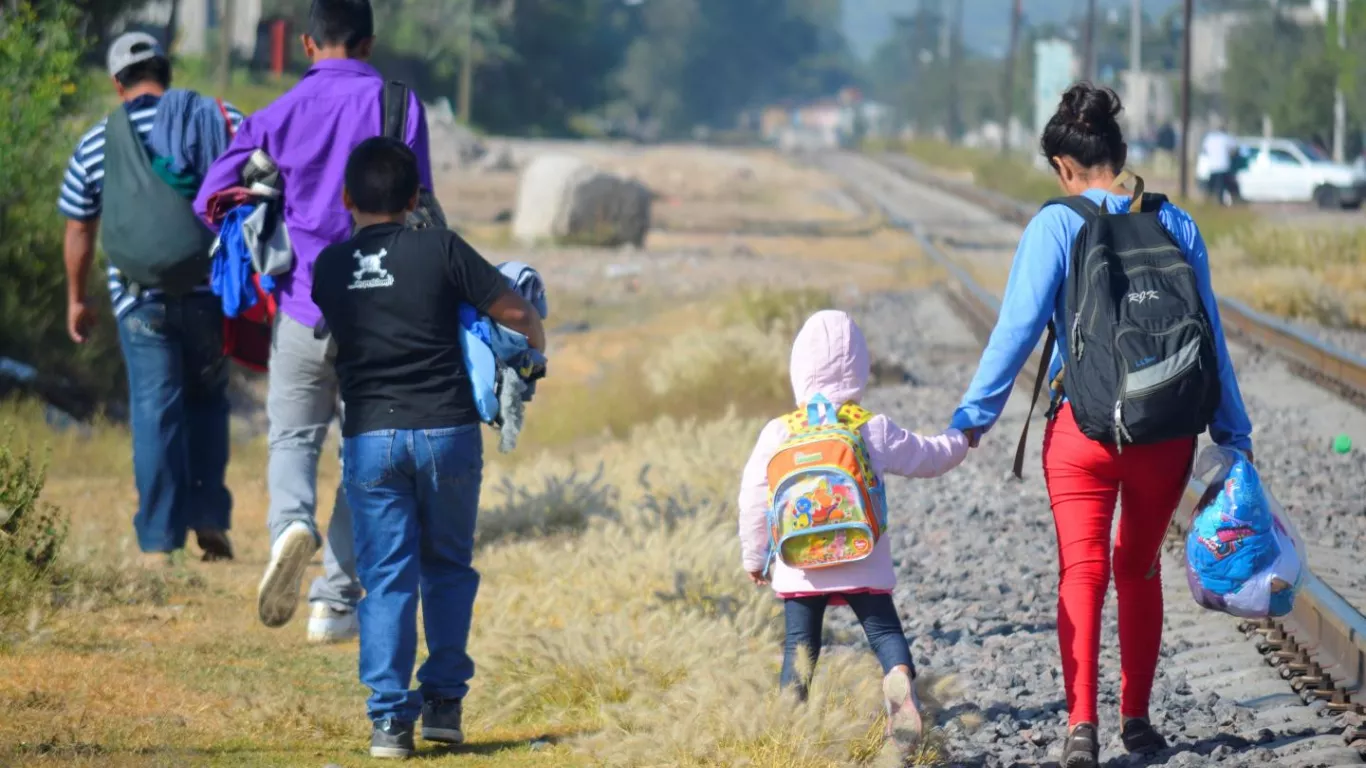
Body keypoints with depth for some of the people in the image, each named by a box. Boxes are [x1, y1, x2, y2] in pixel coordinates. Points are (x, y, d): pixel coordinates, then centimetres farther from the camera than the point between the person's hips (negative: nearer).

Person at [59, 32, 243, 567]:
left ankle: (159, 541, -2)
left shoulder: (95, 146, 4)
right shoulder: (221, 120, 3)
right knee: (207, 401, 18)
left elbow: (79, 229, 11)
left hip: (141, 299, -1)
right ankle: (210, 518, 11)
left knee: (155, 412, 1)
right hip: (209, 291, 1)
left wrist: (76, 300, 23)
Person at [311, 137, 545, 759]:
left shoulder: (328, 267, 4)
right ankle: (444, 700, 11)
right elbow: (517, 312, -2)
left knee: (386, 578, 3)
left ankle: (390, 718, -4)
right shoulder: (439, 250, -4)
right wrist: (536, 348, 19)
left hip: (369, 438, 1)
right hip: (446, 429, -1)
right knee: (448, 568, 15)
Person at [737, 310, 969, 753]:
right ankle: (899, 676, -28)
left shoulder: (778, 434, -1)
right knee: (883, 629, 2)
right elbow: (927, 458, 11)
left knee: (800, 642, 8)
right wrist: (960, 441, 33)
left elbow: (753, 499, 2)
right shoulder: (875, 432, -2)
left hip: (800, 565, 1)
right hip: (862, 564, 0)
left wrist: (754, 556, 15)